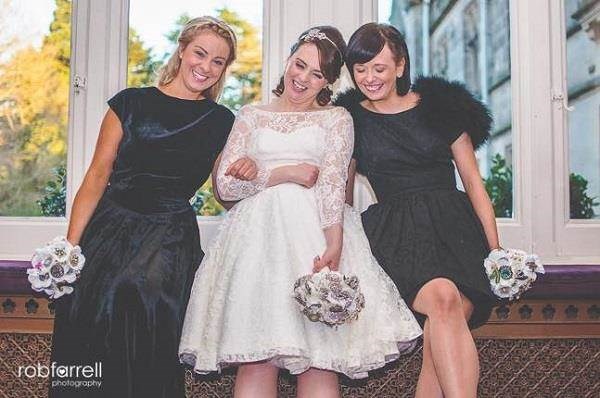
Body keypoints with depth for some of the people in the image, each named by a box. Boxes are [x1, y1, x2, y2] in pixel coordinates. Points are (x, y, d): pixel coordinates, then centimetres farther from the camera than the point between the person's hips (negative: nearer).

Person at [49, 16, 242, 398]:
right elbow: (98, 175, 4)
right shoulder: (131, 103, 8)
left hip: (172, 236, 0)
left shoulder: (222, 122, 11)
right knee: (85, 320, -13)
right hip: (110, 226, 1)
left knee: (142, 304, -24)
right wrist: (70, 244, -3)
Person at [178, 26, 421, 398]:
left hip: (316, 231, -1)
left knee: (321, 354, -12)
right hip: (259, 233, 1)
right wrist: (286, 173, -1)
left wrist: (334, 242, -16)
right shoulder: (251, 116, 21)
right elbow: (225, 184, 10)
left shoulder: (337, 118, 17)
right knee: (257, 356, -10)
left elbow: (334, 181, -1)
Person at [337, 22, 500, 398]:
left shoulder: (441, 106, 7)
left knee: (444, 335, -23)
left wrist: (496, 250, 3)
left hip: (452, 226, 1)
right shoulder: (351, 119, 8)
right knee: (442, 298, -32)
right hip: (396, 234, -1)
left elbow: (474, 183, 9)